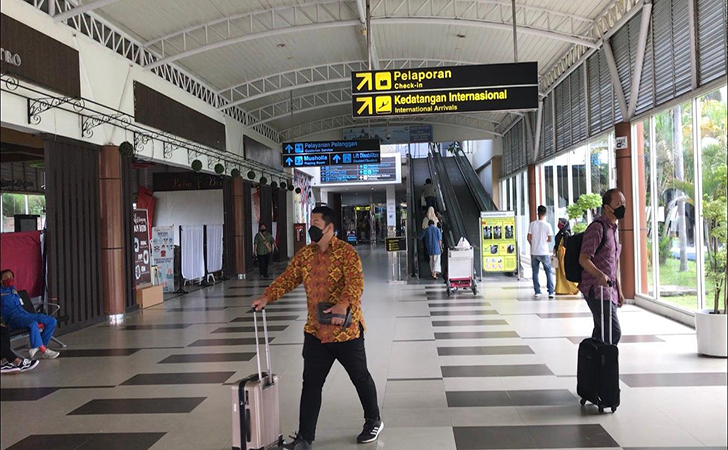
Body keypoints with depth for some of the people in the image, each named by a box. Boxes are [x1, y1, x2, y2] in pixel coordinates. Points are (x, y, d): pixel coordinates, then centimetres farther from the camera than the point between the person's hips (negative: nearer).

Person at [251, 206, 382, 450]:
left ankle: (373, 422, 35)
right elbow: (287, 278, 7)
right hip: (315, 330, 5)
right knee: (311, 383, 5)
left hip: (346, 329, -5)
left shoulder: (346, 252, -14)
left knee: (360, 377, 13)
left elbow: (356, 282, -25)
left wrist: (343, 305, -43)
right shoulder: (304, 254, 5)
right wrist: (267, 297, -8)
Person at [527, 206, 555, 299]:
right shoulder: (547, 225, -8)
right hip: (544, 252, -2)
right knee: (548, 272, 8)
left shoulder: (533, 224, -2)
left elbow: (528, 238, -1)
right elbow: (550, 239, -6)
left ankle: (537, 292, 9)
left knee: (535, 272, 10)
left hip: (534, 252, 2)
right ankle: (551, 292, 4)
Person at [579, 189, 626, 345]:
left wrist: (619, 291, 21)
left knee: (601, 334, 10)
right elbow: (583, 259, -20)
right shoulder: (597, 227, -12)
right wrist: (600, 275, -37)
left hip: (608, 289, 9)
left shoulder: (613, 228, 18)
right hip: (596, 289, -9)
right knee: (613, 333, -14)